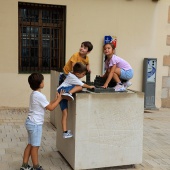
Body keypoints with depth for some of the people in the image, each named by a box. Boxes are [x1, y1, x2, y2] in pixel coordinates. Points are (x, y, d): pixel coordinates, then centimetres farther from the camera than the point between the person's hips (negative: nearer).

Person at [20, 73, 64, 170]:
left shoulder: (34, 94, 10)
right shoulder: (40, 96, -20)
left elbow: (48, 105, 16)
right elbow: (51, 108, -15)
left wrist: (56, 100, 11)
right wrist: (59, 99, -6)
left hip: (31, 122, 10)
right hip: (35, 124, -10)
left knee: (30, 145, 16)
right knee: (35, 146, 2)